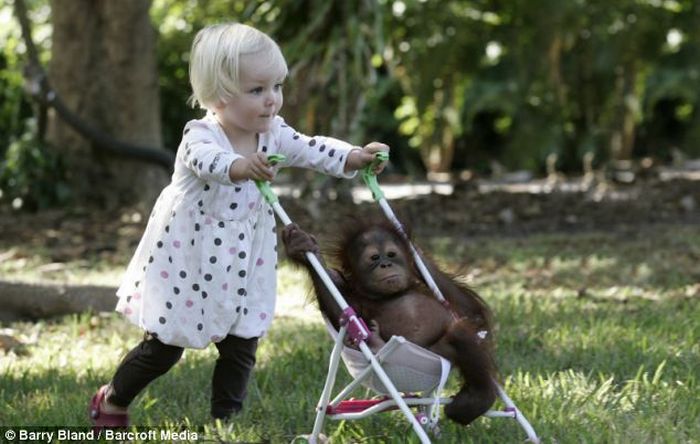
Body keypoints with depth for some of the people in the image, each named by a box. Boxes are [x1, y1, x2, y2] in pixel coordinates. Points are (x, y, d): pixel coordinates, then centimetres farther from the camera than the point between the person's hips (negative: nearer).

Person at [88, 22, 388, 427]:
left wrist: (355, 157, -35)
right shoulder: (201, 136, -25)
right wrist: (242, 167, -68)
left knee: (241, 347, 7)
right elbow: (209, 160, -47)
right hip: (189, 263, -5)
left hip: (242, 265, 5)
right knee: (164, 348, 8)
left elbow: (312, 150, -17)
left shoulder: (273, 134, -6)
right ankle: (111, 401, 30)